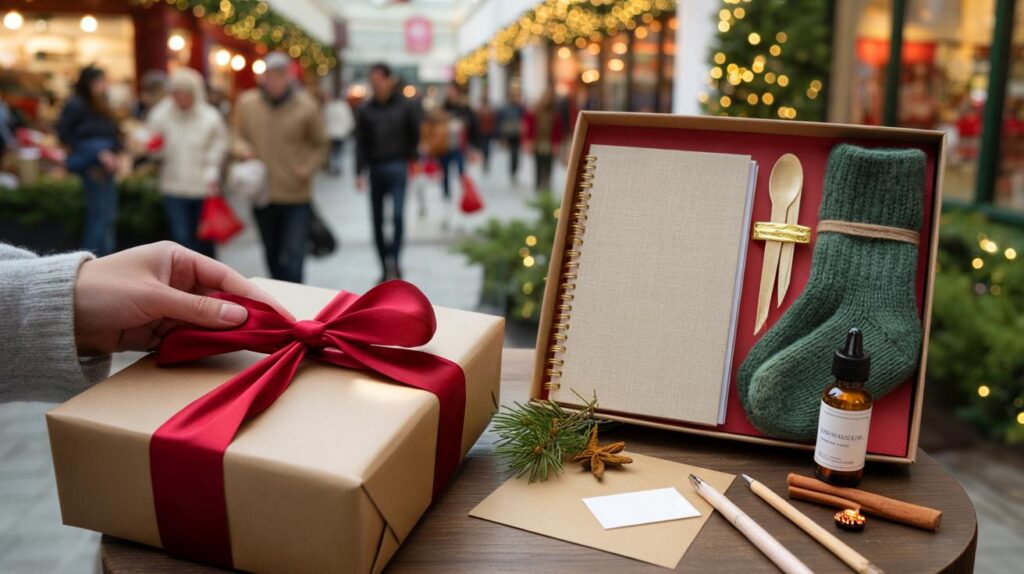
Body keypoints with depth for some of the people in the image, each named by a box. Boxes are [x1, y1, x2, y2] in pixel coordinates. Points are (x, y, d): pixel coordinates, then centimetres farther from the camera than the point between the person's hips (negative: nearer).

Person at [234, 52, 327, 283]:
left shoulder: (306, 106, -7)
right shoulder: (246, 103, 0)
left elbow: (320, 145, 5)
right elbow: (239, 135, 17)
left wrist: (307, 168, -11)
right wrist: (245, 149, -5)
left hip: (297, 197, -3)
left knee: (293, 259, -6)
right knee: (272, 255, 17)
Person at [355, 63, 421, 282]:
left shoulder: (406, 106, 3)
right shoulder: (365, 110, 7)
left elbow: (415, 136, 7)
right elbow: (361, 143, 4)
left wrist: (410, 162, 3)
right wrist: (360, 172, -4)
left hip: (397, 168, -2)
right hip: (375, 169, 3)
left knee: (398, 215, -16)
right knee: (377, 220, 5)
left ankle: (393, 261, -6)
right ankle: (386, 268, 15)